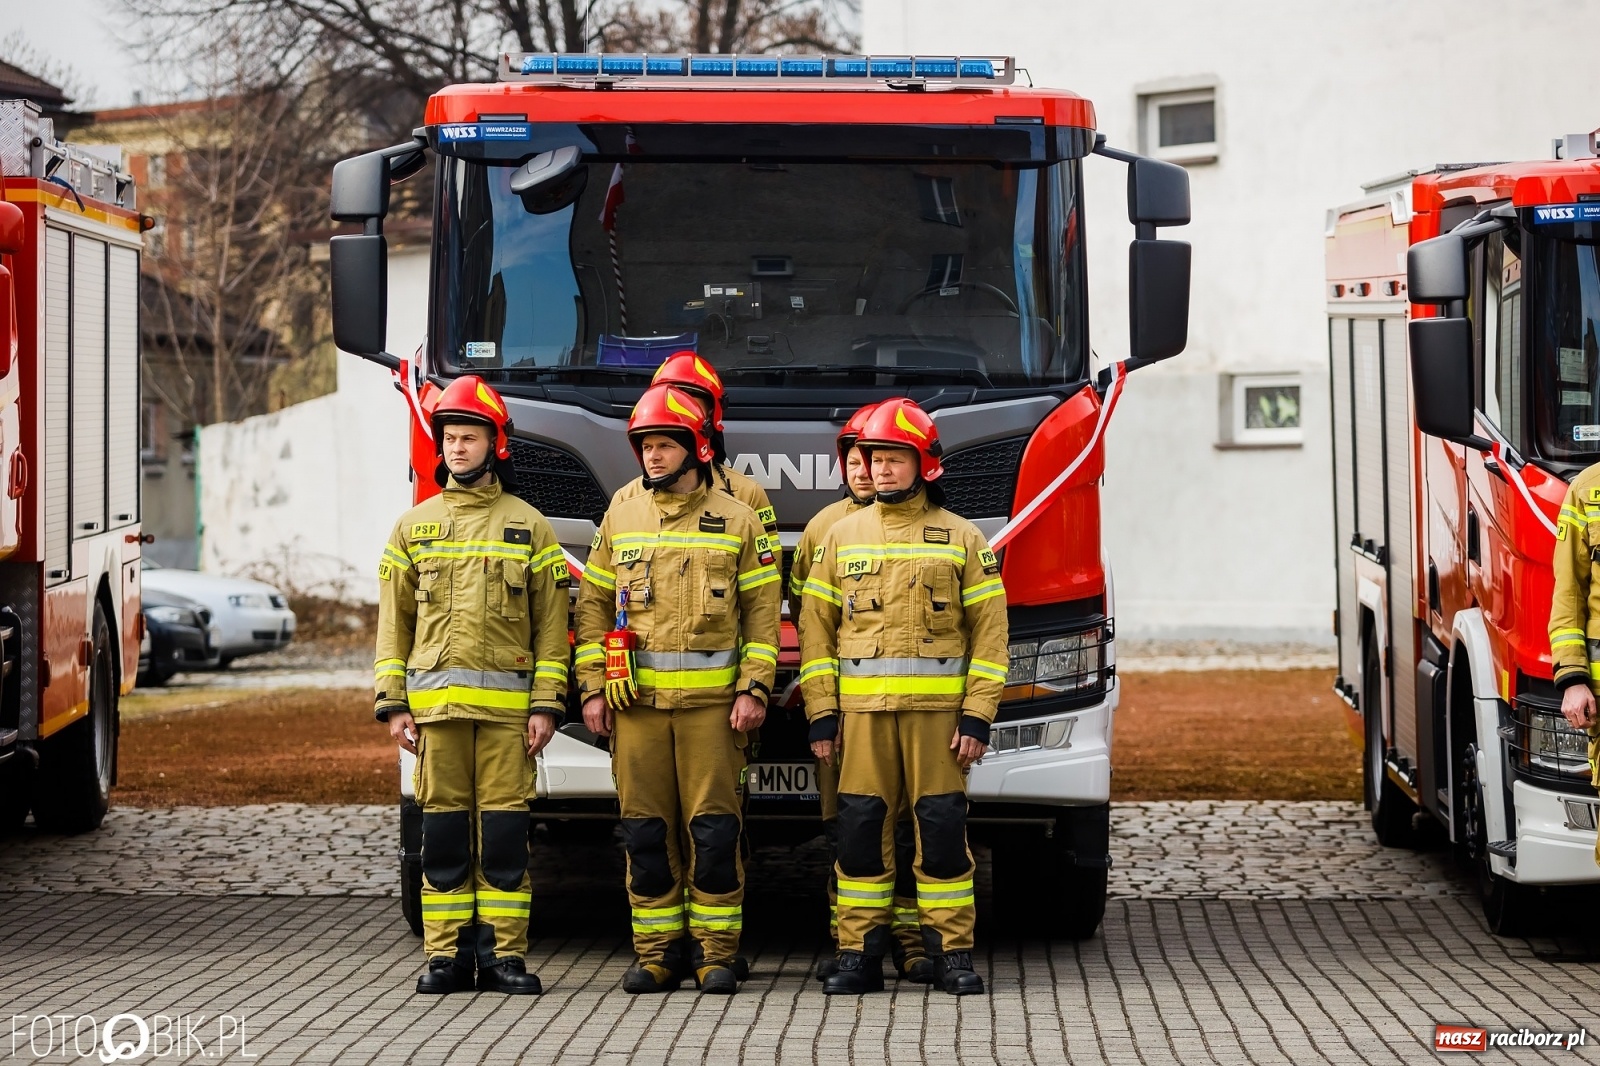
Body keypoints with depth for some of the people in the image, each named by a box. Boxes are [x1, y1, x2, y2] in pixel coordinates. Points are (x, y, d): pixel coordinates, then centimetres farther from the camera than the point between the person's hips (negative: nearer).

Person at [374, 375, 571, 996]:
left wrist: (546, 705, -3)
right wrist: (394, 704, 2)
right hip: (436, 701, 1)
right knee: (443, 829, 1)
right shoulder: (414, 526, 12)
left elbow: (551, 625, 5)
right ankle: (447, 955, 6)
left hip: (508, 705, -1)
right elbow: (393, 623, 11)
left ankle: (503, 955, 3)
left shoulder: (528, 526, 8)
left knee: (505, 829, -2)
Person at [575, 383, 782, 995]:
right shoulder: (620, 521, 11)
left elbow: (762, 612, 3)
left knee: (713, 828, -3)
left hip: (712, 703, -2)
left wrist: (753, 690, -6)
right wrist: (592, 689, 4)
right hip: (635, 702, 2)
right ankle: (658, 952, 10)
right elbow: (593, 607, 12)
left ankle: (716, 952, 4)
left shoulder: (736, 521, 4)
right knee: (646, 830, 3)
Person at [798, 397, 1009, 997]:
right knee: (861, 830, 0)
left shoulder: (961, 538, 5)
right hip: (862, 710, 2)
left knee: (942, 831, -2)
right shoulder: (843, 536, 11)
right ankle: (860, 956, 7)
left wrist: (978, 717, -5)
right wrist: (821, 715, 2)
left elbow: (989, 633, 3)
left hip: (938, 710, -2)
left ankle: (952, 955, 6)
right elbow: (816, 629, 10)